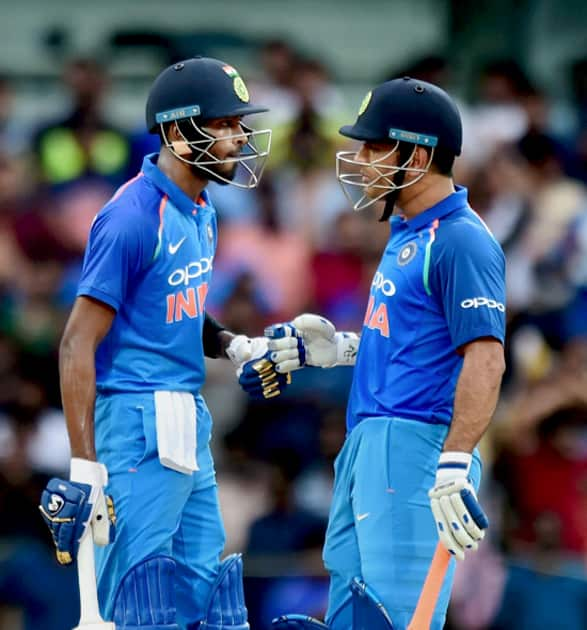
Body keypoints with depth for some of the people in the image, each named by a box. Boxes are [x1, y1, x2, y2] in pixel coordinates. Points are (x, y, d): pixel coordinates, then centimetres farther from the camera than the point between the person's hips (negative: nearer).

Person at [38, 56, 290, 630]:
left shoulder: (199, 212, 12)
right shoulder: (134, 217, -16)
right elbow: (79, 345, -17)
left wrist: (236, 348, 7)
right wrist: (83, 469, -21)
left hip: (188, 426, 9)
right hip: (139, 425, -9)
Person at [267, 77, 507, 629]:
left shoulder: (461, 241, -14)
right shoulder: (406, 232, 18)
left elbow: (484, 359, -21)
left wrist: (455, 466, -27)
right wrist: (335, 347, 17)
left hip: (416, 447, -11)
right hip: (368, 441, 11)